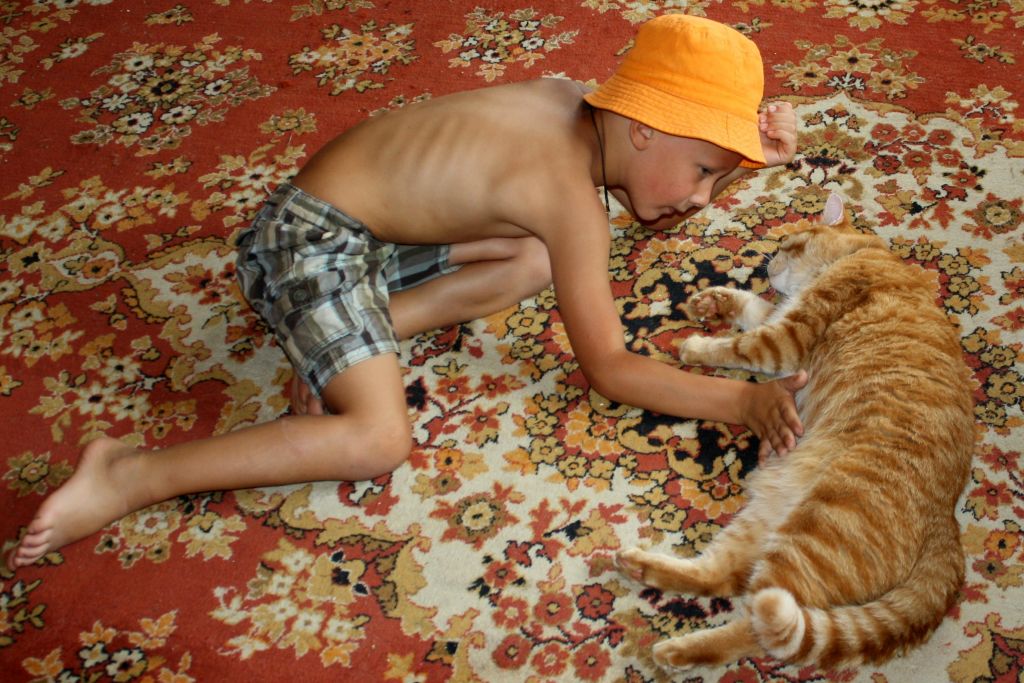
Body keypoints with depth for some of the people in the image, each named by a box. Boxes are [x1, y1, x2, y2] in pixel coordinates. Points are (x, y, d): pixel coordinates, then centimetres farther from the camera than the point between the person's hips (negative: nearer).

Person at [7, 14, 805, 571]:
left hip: (376, 229, 10)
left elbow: (655, 211, 24)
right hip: (312, 236, -10)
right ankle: (128, 478, -18)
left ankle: (341, 343, 1)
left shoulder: (575, 102, 6)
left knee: (533, 261, 12)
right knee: (379, 439, -25)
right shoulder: (572, 194, -20)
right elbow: (607, 366, -18)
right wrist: (741, 401, -20)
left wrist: (746, 161, 7)